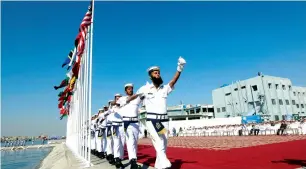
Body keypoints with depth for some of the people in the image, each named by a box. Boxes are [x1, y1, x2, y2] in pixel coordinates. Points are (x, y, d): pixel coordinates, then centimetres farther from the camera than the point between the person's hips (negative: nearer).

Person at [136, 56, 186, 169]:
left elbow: (173, 81, -12)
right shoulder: (145, 88, 0)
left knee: (163, 146, 10)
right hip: (151, 120, -4)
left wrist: (179, 69, -27)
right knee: (159, 144, -16)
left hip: (164, 120, 4)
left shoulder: (165, 88, 5)